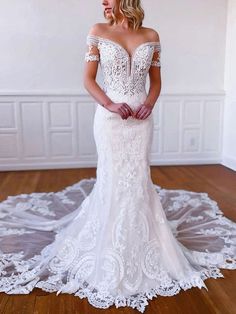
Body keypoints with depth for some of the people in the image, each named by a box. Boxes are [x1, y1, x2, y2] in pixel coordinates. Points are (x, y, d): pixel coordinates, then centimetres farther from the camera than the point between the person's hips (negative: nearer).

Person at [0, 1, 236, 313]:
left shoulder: (151, 36, 6)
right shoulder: (98, 32, 1)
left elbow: (156, 80, 11)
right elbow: (88, 79, -1)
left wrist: (150, 104, -9)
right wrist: (109, 104, -16)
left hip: (141, 118, 2)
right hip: (110, 118, -2)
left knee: (139, 179, 6)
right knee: (112, 179, 2)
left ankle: (139, 247, 26)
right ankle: (111, 248, 23)